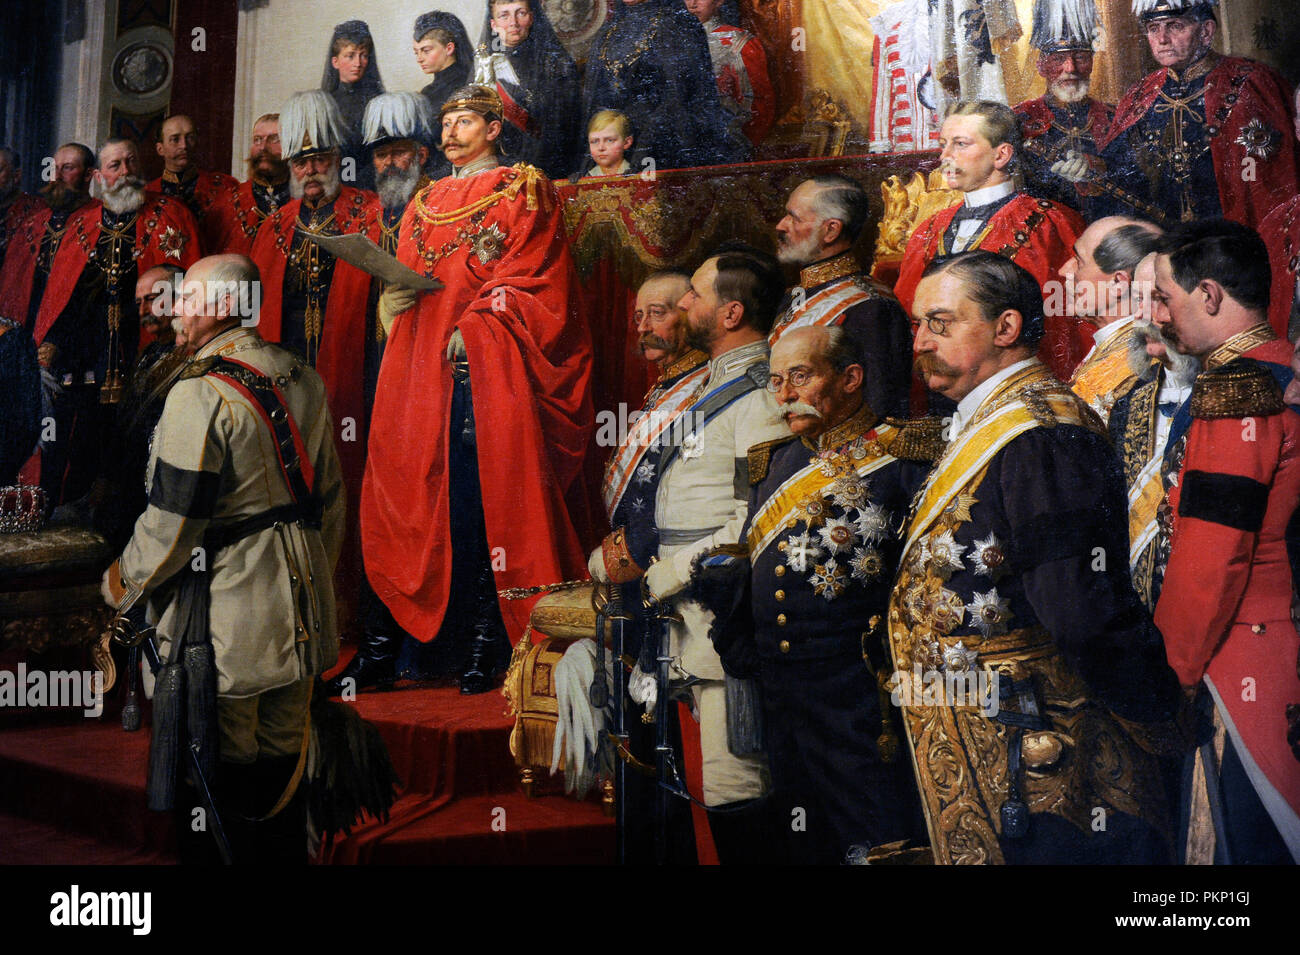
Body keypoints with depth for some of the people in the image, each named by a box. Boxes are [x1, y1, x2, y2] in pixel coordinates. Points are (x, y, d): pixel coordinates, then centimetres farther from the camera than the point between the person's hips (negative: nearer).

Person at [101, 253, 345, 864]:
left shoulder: (200, 395, -18)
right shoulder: (304, 379, 6)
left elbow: (173, 521, -16)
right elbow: (329, 492, 13)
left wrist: (125, 579, 2)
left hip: (226, 609, -8)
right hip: (300, 599, 8)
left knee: (220, 761, 6)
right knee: (283, 748, 18)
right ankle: (287, 854, 30)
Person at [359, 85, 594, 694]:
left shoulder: (524, 191, 7)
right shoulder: (425, 203, 25)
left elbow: (533, 278, -4)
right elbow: (402, 274, 23)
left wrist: (473, 326, -12)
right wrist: (395, 293, 1)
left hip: (490, 365, -5)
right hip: (426, 370, 5)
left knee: (484, 491, -11)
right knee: (433, 490, -2)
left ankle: (485, 635, -7)